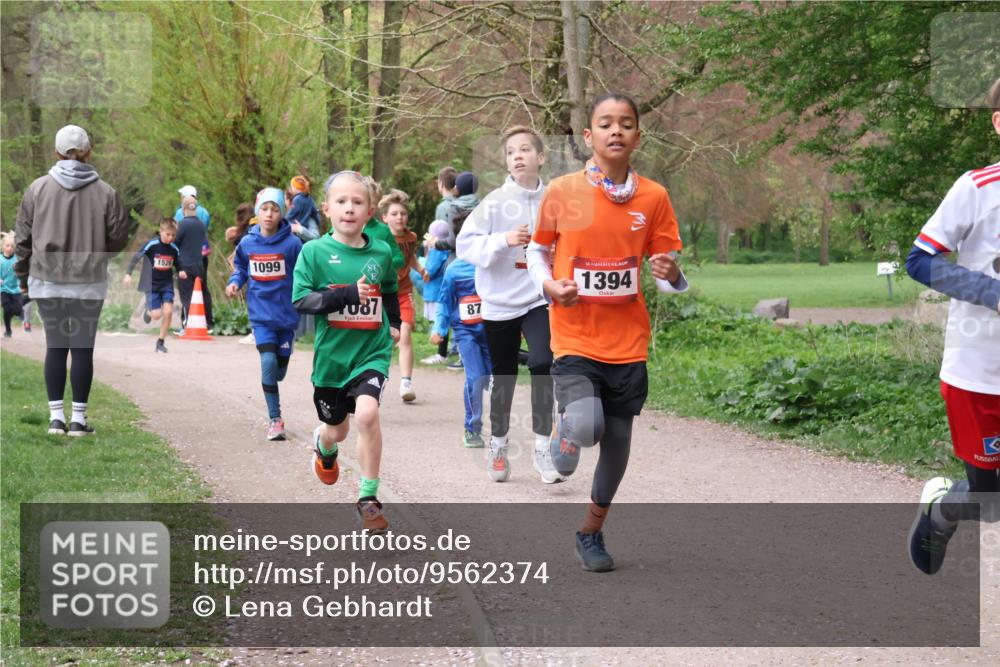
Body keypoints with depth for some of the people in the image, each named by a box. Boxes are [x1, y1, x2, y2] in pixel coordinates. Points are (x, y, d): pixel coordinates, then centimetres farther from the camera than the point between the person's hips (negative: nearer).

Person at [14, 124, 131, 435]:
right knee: (83, 348, 4)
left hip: (46, 280, 1)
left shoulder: (38, 188, -2)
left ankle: (56, 417, 8)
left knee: (55, 346, 8)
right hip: (89, 282, -1)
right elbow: (119, 239, 2)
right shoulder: (105, 193, -5)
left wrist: (23, 276, 15)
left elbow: (23, 238, 3)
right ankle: (78, 418, 6)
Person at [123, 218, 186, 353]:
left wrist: (180, 273, -8)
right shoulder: (152, 244, -14)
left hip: (167, 284, 3)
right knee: (157, 315, -10)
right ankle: (149, 311, 30)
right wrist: (128, 273, -19)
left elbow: (177, 265, 14)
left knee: (168, 312, -11)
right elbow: (136, 257, -10)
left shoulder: (174, 249, -2)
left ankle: (161, 342, 5)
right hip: (152, 284, -3)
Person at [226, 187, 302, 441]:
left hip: (286, 313, 0)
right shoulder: (247, 243, -2)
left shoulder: (292, 243, -11)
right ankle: (275, 420, -6)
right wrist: (234, 282, -3)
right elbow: (241, 268, 15)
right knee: (268, 361, -17)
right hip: (261, 313, 0)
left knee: (279, 370, 10)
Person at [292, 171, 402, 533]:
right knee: (337, 429, 17)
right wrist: (348, 294, -24)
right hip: (331, 353, 0)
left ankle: (369, 497, -11)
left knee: (367, 413, -25)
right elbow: (301, 300, -16)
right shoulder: (314, 252, -8)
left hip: (372, 351, 0)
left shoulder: (381, 252, 0)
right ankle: (323, 445, 58)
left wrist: (395, 323, 11)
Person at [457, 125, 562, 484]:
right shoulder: (495, 201, -8)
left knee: (542, 365, -19)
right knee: (503, 378, 12)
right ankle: (498, 443, 32)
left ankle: (543, 448, -11)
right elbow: (465, 243, -12)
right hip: (500, 303, 0)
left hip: (539, 300, 0)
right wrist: (503, 240, -27)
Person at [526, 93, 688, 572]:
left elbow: (667, 269, 7)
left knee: (617, 442, 7)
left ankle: (591, 532, 29)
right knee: (585, 427, -23)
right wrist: (549, 285, -9)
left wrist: (672, 276, -16)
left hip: (628, 342, 2)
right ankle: (565, 434, 16)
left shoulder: (653, 197, 1)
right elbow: (538, 251, 11)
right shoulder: (561, 192, -3)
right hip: (574, 337, -2)